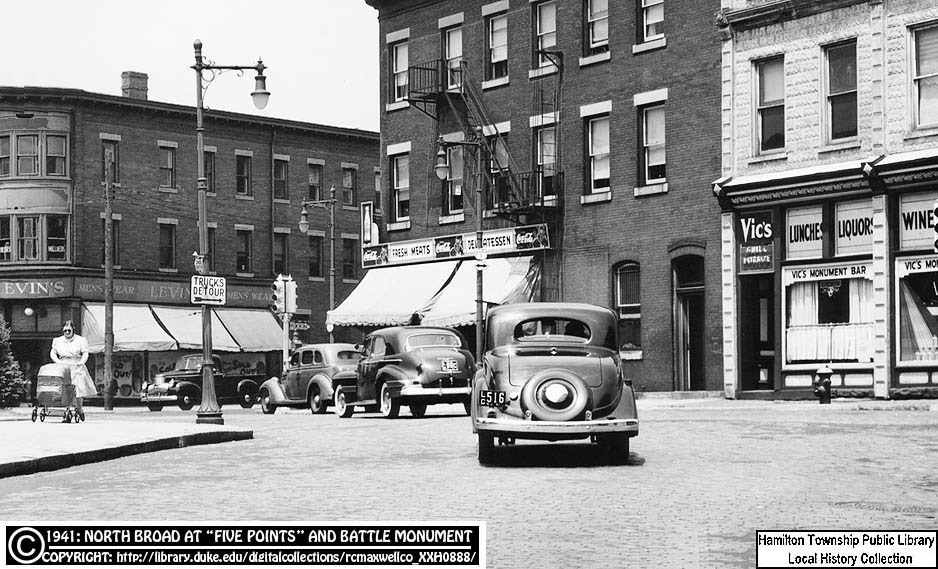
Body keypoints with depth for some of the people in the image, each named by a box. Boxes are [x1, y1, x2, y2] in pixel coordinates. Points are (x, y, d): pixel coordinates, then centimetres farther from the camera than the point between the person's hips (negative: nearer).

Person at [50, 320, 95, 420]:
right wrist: (58, 361, -9)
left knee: (78, 390, -9)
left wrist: (81, 362, -20)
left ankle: (79, 410, 12)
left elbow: (85, 353, -1)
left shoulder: (80, 340, 6)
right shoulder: (58, 341, 14)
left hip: (76, 368, -2)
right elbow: (52, 353, 10)